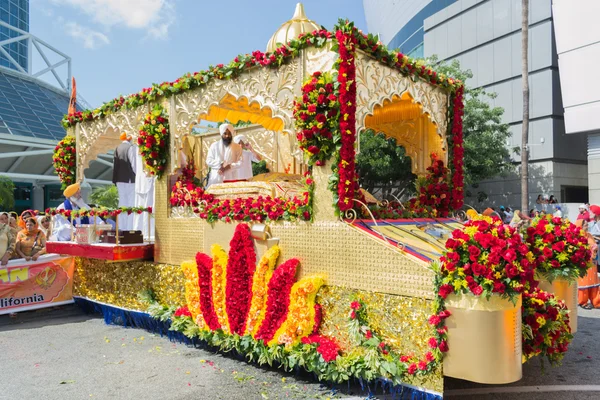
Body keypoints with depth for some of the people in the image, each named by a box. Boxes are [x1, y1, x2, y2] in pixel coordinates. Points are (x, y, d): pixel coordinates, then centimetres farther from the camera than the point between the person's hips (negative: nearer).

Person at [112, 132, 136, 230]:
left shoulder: (117, 148, 9)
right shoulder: (131, 147, -9)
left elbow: (115, 164, 11)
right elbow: (133, 163, -13)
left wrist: (115, 180, 16)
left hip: (120, 180, 6)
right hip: (130, 179, -6)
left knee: (122, 203, 12)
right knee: (131, 204, -3)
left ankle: (121, 228, 15)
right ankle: (130, 228, -5)